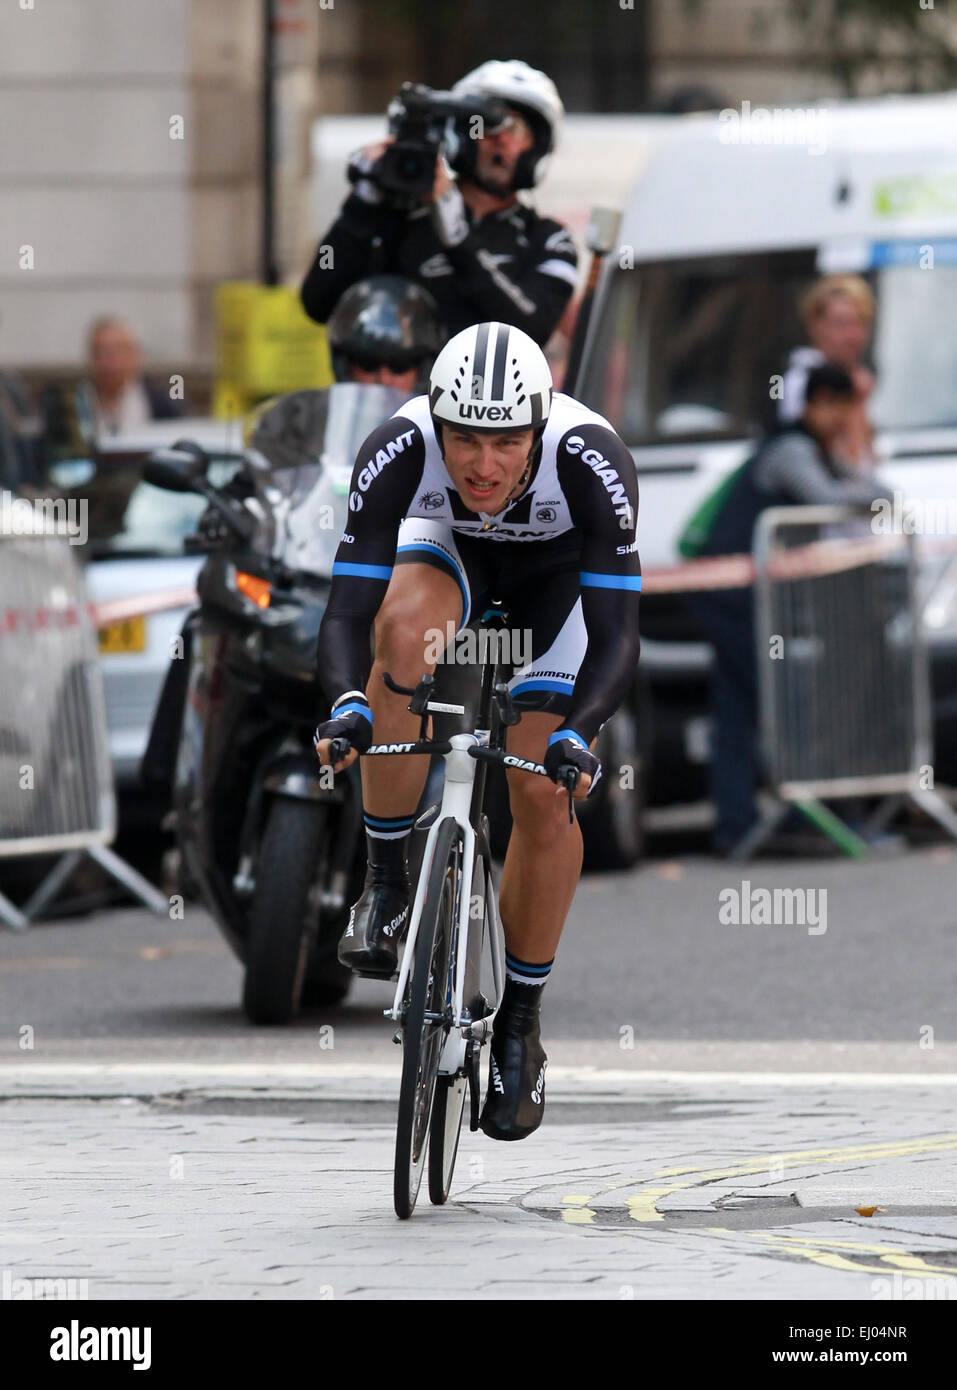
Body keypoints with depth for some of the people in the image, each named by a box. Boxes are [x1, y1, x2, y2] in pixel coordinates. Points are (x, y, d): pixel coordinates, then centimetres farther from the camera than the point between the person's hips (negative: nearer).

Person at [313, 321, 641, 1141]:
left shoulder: (591, 460, -39)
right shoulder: (399, 453, -35)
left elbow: (617, 636, -39)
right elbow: (347, 613, -36)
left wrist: (577, 734, -56)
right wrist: (348, 704, -56)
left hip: (563, 571, -1)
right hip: (450, 547, 1)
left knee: (545, 794, -13)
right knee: (406, 630, -35)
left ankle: (521, 1022, 8)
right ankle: (388, 885, -19)